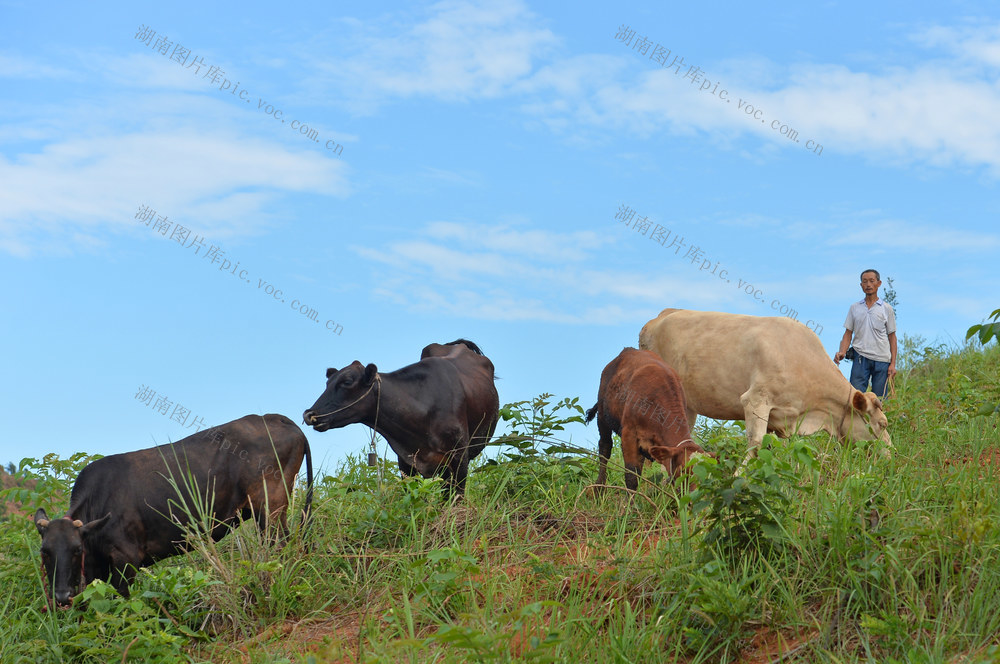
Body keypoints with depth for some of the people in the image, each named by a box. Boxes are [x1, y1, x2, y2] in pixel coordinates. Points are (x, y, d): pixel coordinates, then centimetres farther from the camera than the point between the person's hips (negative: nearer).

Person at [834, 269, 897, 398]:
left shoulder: (887, 309, 9)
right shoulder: (854, 308, 13)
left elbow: (892, 337, 8)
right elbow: (848, 333, 12)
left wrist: (893, 363, 1)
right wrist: (842, 352, -7)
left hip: (882, 359, 0)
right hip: (861, 357, 1)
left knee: (879, 399, -2)